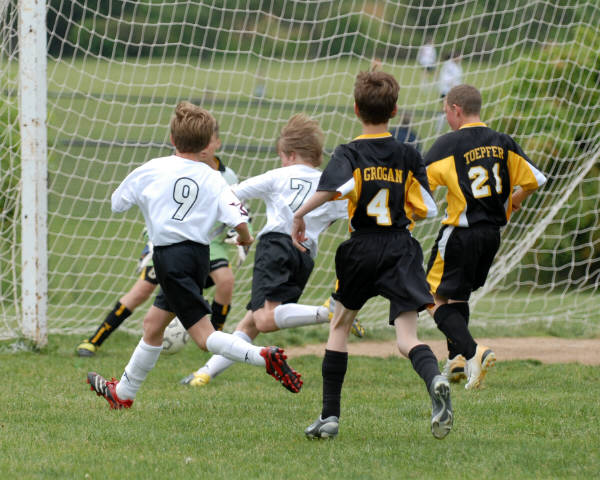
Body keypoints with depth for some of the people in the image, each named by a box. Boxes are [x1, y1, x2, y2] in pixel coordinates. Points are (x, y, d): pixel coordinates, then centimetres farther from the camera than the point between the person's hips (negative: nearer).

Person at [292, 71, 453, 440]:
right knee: (407, 339, -5)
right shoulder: (408, 156, 5)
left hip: (363, 247, -1)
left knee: (340, 326, 19)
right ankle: (435, 380, -40)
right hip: (401, 249, 1)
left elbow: (332, 188, -24)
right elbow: (425, 209, 5)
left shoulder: (350, 153, -3)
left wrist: (300, 214, -10)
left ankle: (330, 415, 17)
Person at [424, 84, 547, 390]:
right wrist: (514, 202, 25)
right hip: (493, 233, 6)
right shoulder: (503, 143, 3)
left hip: (460, 233, -6)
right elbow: (533, 180, 6)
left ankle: (472, 352, -20)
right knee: (458, 295, 23)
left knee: (437, 298, 0)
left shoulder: (448, 144, -11)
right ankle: (456, 360, 19)